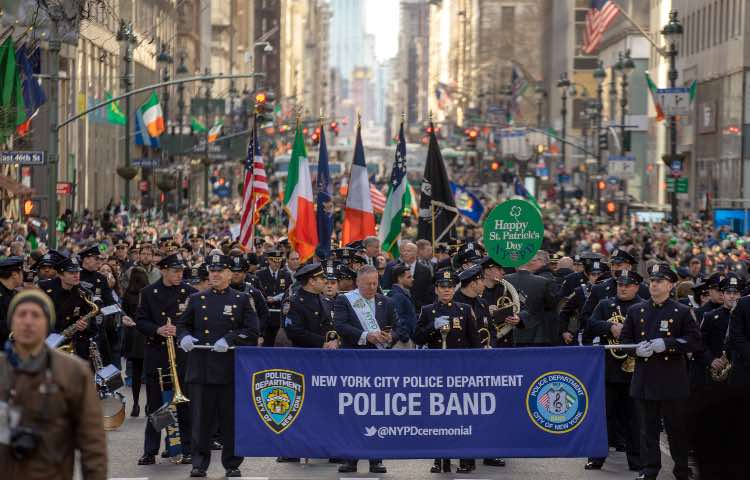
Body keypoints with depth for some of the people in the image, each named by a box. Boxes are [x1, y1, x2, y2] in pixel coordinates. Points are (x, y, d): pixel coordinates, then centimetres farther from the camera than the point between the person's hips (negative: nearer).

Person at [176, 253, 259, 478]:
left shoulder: (242, 300, 6)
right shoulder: (197, 299, 13)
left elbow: (252, 332, -1)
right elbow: (182, 324, 17)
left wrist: (228, 340, -15)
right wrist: (184, 337, -6)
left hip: (231, 371, -1)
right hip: (201, 370, 1)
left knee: (231, 418, 2)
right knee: (201, 418, 0)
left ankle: (232, 465, 11)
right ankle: (199, 463, 6)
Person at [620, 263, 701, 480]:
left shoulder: (682, 312, 3)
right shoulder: (636, 311, 11)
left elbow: (694, 340, -3)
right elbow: (624, 339, 12)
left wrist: (667, 344, -16)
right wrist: (636, 348, -10)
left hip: (672, 380, -2)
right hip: (645, 379, 2)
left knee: (677, 427, 3)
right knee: (647, 428, 4)